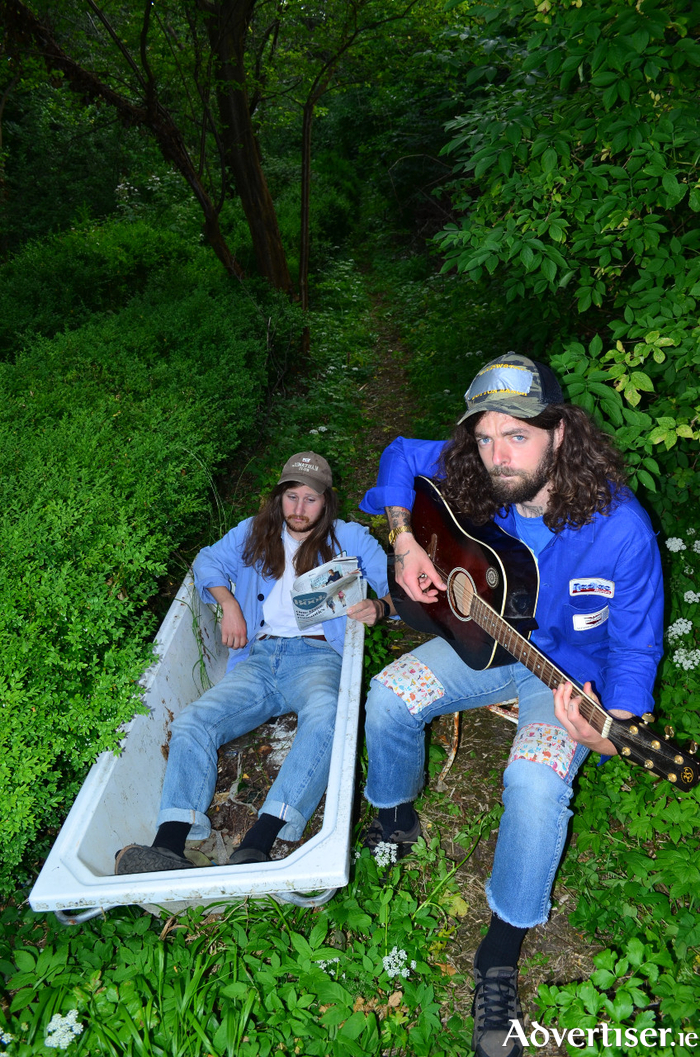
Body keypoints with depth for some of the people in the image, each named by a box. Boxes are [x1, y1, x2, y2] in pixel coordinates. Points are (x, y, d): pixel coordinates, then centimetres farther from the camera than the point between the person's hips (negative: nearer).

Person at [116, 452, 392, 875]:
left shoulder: (349, 537, 17)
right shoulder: (255, 532, 26)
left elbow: (398, 585, 12)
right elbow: (209, 561, 25)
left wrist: (379, 607, -12)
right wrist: (228, 603, 6)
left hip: (316, 655, -3)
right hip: (259, 658, 3)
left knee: (324, 715, -39)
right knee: (192, 722, -25)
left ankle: (256, 847, -50)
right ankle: (167, 849, -38)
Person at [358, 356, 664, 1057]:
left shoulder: (619, 527, -27)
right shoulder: (474, 481, -15)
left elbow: (634, 645, -16)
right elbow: (400, 456, 4)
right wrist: (404, 541, -10)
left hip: (572, 672, -4)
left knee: (535, 782, -29)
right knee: (388, 697, -16)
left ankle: (501, 955, -4)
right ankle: (396, 814, 18)